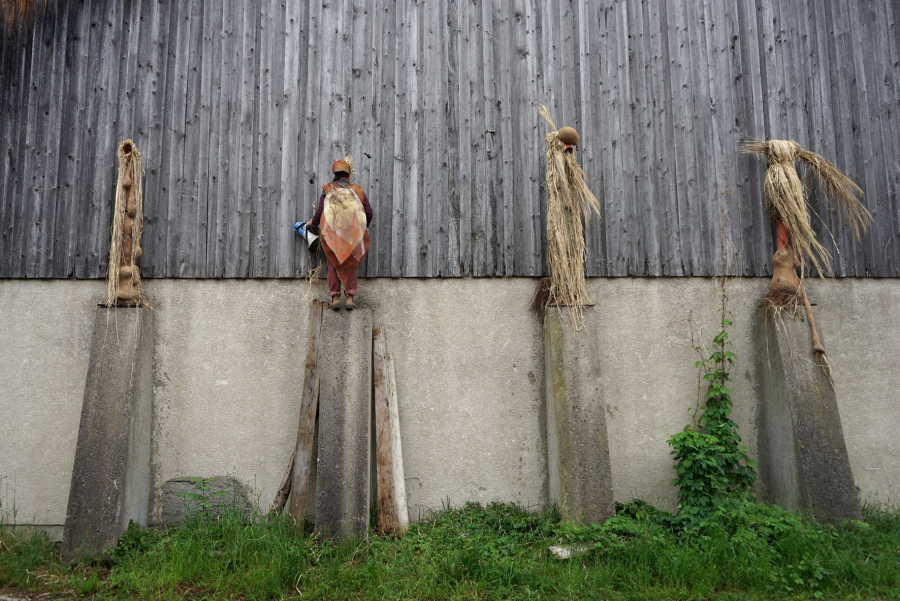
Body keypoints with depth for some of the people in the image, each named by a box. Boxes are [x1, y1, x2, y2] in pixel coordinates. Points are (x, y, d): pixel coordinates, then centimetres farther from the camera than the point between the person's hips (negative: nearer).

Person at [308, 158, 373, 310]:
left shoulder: (327, 189, 3)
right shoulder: (357, 190, 7)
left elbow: (320, 211, -4)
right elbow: (369, 212, 4)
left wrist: (313, 222, 16)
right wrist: (363, 227, 22)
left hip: (332, 234, -1)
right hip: (354, 234, 1)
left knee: (334, 265, 10)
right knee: (351, 266, 11)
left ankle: (335, 297, 2)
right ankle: (350, 297, 1)